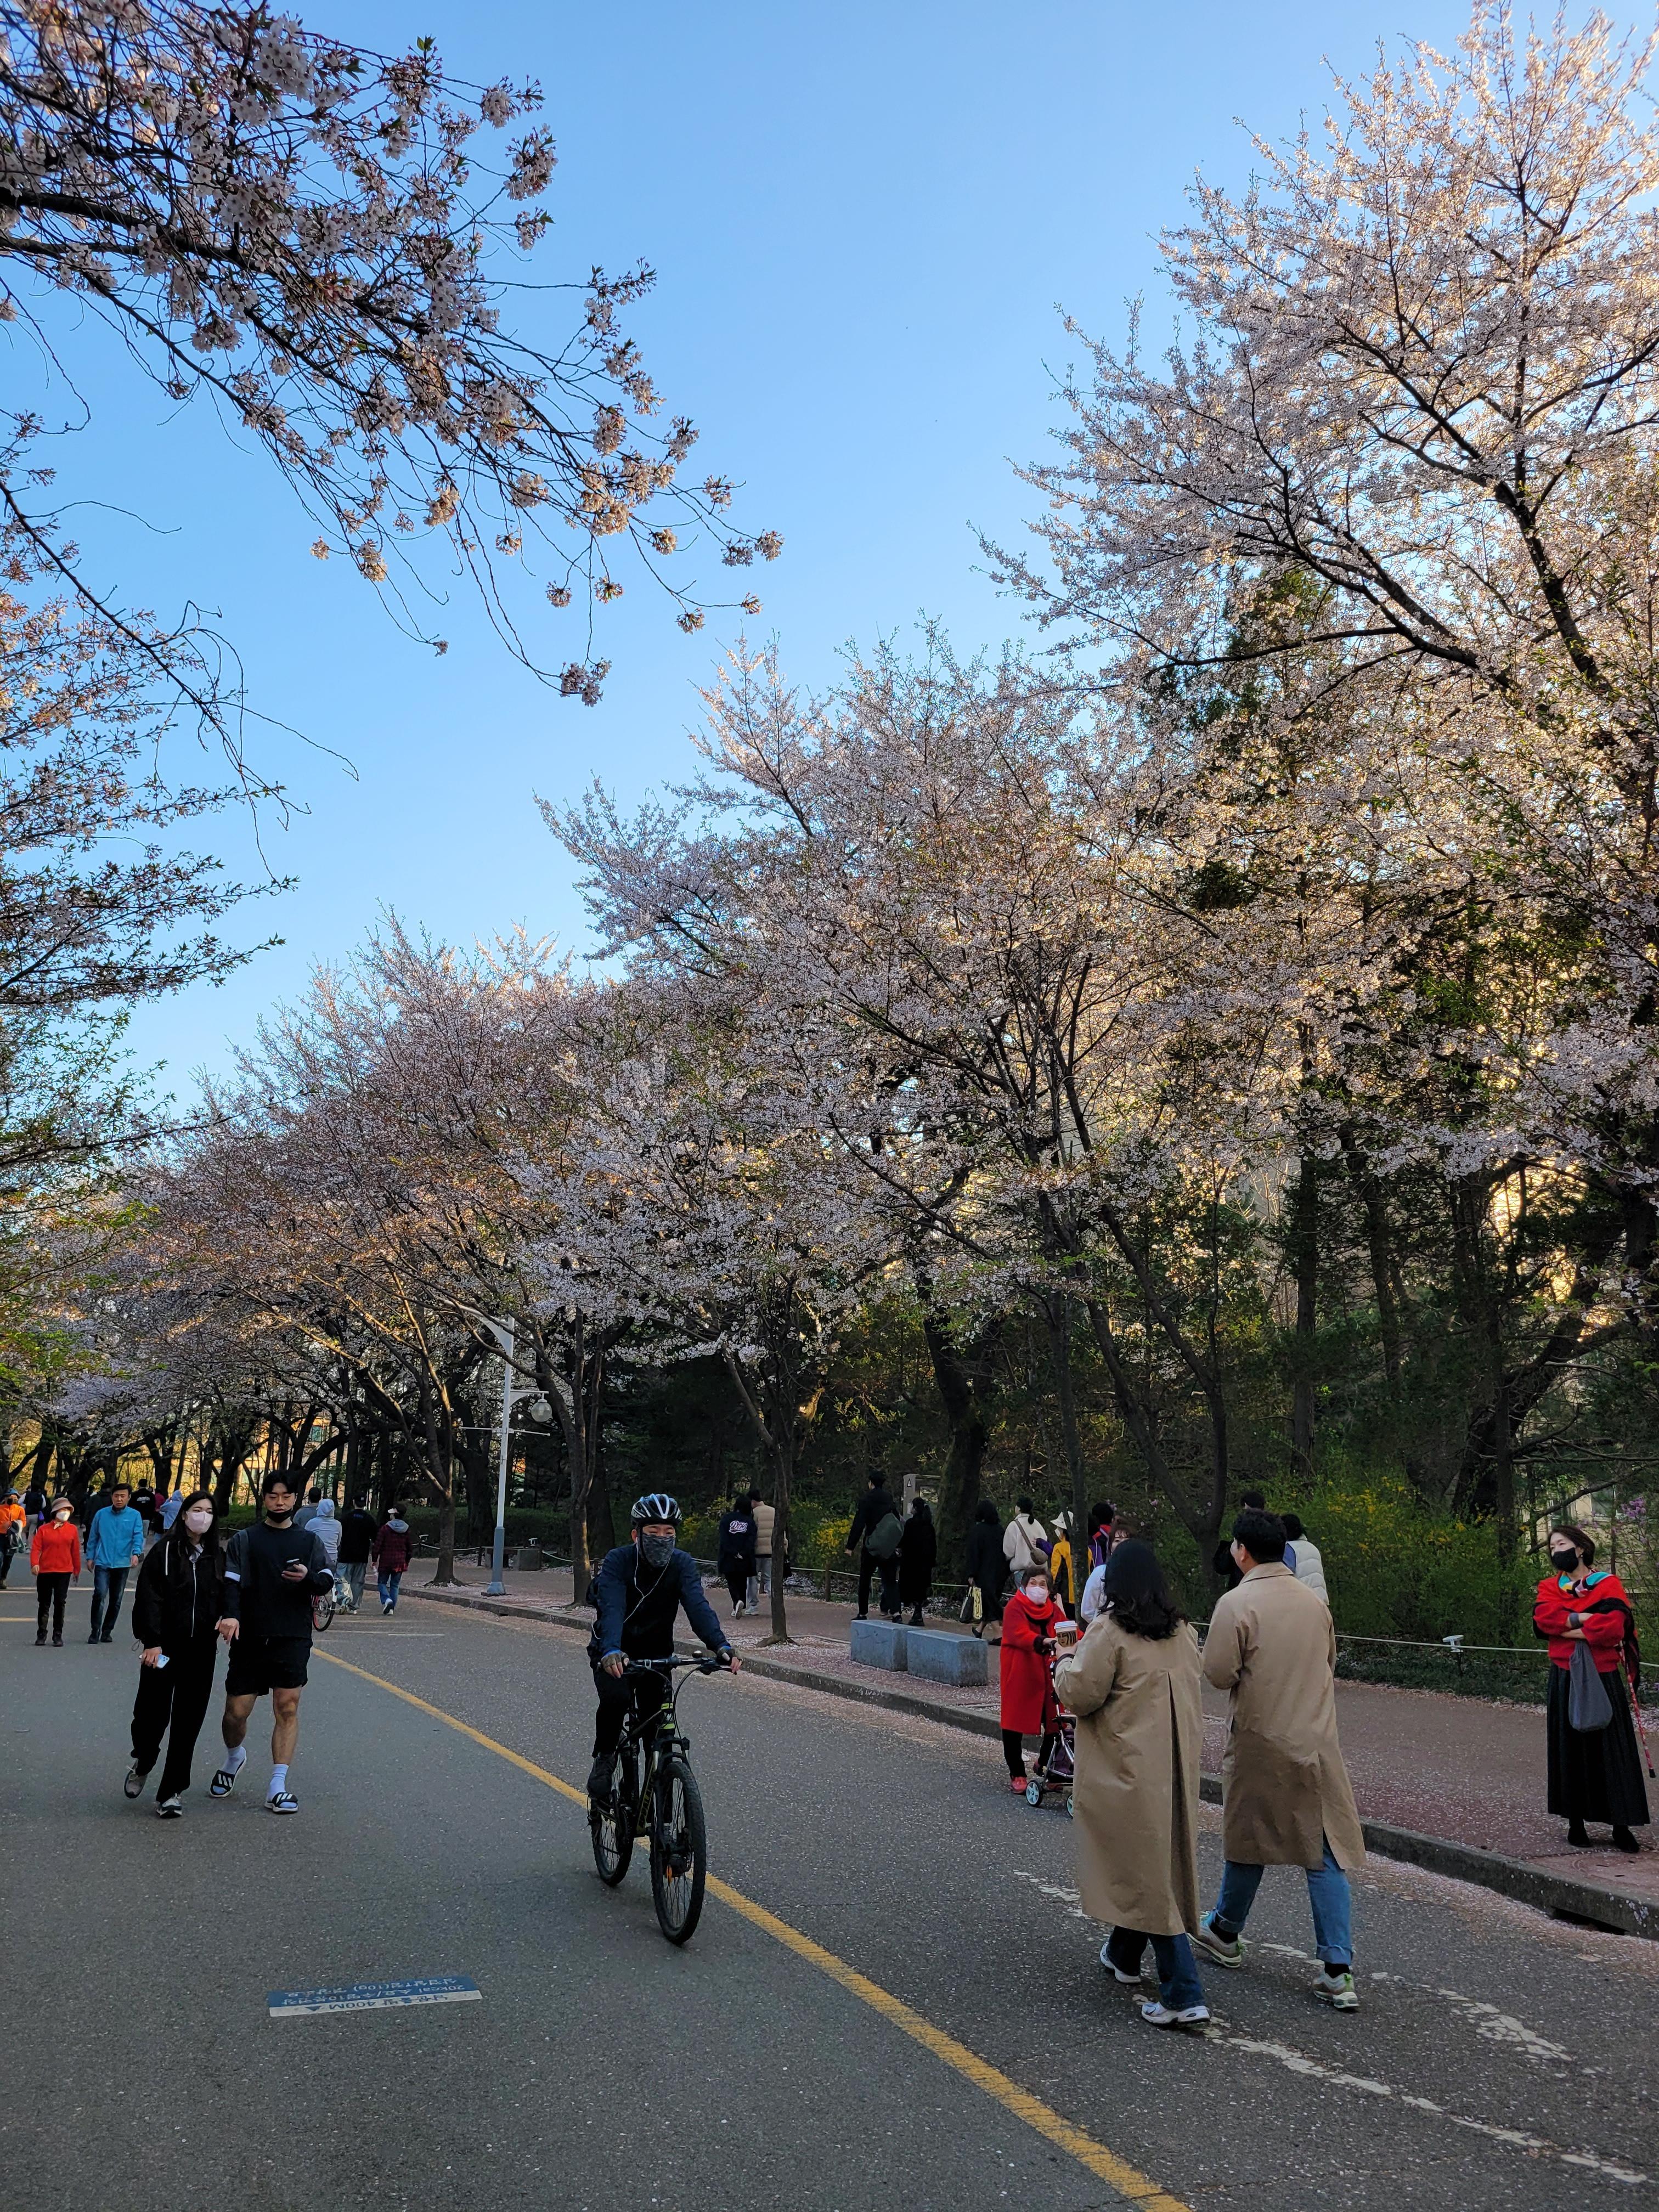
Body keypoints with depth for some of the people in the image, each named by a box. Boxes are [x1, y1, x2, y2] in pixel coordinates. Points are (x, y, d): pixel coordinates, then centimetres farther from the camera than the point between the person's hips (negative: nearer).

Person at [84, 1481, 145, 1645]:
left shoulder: (135, 1515, 1)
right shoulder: (101, 1514, 4)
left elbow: (138, 1536, -8)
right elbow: (93, 1537, 11)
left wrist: (136, 1553, -24)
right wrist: (90, 1557, 6)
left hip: (123, 1564, 1)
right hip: (103, 1563, -1)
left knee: (116, 1600, 9)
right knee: (100, 1594, -17)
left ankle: (107, 1631, 24)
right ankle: (95, 1631, -8)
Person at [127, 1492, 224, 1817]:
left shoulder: (217, 1555, 7)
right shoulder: (164, 1550, -4)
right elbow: (148, 1598, -8)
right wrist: (152, 1641, -15)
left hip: (201, 1651, 3)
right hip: (163, 1647, -3)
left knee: (188, 1723, 3)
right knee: (153, 1713, 1)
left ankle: (172, 1793, 13)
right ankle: (141, 1764, 34)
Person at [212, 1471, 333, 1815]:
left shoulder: (308, 1541, 11)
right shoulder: (244, 1540, 7)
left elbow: (328, 1581, 3)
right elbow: (230, 1581, -5)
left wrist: (308, 1577, -19)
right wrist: (230, 1615, -23)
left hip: (293, 1638, 0)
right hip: (250, 1638, 0)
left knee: (287, 1708, -8)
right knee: (236, 1711, 3)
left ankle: (277, 1788, -3)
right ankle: (234, 1757, 35)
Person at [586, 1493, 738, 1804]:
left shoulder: (682, 1563, -13)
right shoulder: (617, 1561, -21)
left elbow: (698, 1606, -26)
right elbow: (612, 1610, -35)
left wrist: (721, 1647, -44)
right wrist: (611, 1652, -54)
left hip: (656, 1654, 3)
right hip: (614, 1654, -2)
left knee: (658, 1727, -7)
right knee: (615, 1699, -29)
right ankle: (603, 1757, -2)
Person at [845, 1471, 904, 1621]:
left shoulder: (866, 1500, -9)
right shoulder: (889, 1499, 5)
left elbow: (859, 1524, -12)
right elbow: (898, 1522, 8)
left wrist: (851, 1546, -9)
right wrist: (899, 1545, 14)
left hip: (871, 1547, -3)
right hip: (889, 1548, 3)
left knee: (865, 1581, 11)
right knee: (891, 1580, 5)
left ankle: (863, 1614, 15)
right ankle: (895, 1612, -12)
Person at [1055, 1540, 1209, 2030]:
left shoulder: (1111, 1631, -16)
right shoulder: (1183, 1631, 6)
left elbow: (1080, 1694, -14)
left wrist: (1067, 1664, 3)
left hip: (1126, 1772, -7)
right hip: (1174, 1767, 7)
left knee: (1145, 1872, -2)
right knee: (1158, 1864, 19)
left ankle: (1183, 1995, -4)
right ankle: (1124, 1954, 37)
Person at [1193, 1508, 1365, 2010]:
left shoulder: (1236, 1604, -16)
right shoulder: (1314, 1601, 2)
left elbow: (1218, 1674, -16)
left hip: (1260, 1744, -4)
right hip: (1318, 1743, 4)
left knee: (1247, 1840, 15)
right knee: (1326, 1855, 5)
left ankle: (1225, 1934, 34)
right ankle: (1338, 1971, 2)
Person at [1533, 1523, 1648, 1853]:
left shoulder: (1608, 1584, 0)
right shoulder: (1550, 1587, 10)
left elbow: (1614, 1627, -17)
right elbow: (1543, 1616, -10)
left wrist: (1565, 1629, -11)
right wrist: (1586, 1619, -18)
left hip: (1604, 1679, -3)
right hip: (1565, 1680, 3)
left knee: (1612, 1751, -2)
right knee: (1570, 1750, 5)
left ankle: (1620, 1826, 4)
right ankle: (1575, 1823, 13)